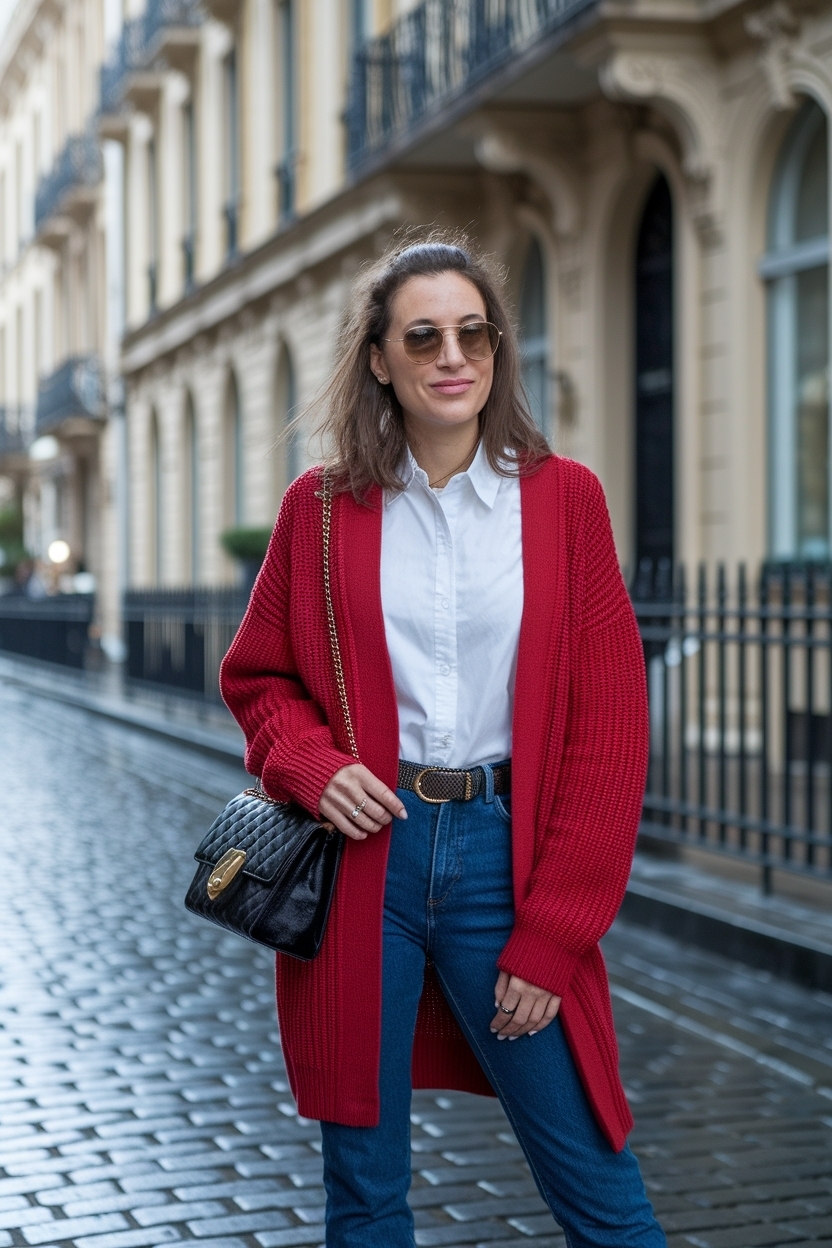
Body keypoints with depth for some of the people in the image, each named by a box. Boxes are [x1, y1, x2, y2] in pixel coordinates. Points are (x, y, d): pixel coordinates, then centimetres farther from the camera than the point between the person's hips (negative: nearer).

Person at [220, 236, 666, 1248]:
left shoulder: (563, 498, 0)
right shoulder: (324, 507, 4)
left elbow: (609, 730, -2)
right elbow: (256, 677, 15)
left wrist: (551, 936, -6)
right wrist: (313, 765, -8)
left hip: (504, 853, -1)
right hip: (365, 851, 1)